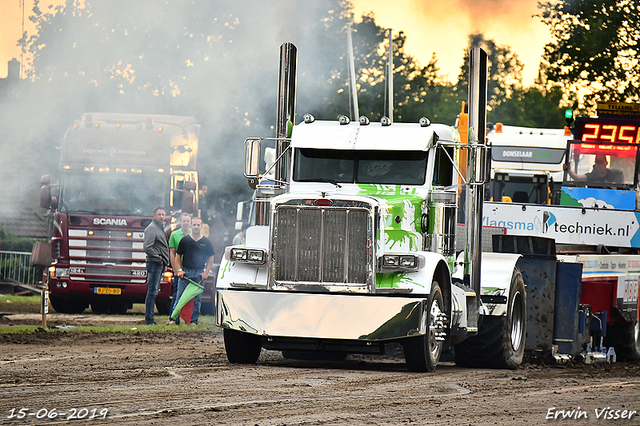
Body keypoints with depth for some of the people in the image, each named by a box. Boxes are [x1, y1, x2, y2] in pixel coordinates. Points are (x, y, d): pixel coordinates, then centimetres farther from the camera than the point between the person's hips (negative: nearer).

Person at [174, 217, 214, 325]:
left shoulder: (206, 242, 8)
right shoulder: (185, 240, 6)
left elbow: (210, 259, 11)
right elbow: (178, 256, 10)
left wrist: (206, 272, -1)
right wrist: (179, 270, -3)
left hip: (199, 274, 1)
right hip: (185, 273, -1)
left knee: (197, 299, 1)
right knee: (180, 297, -4)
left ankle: (194, 320, 6)